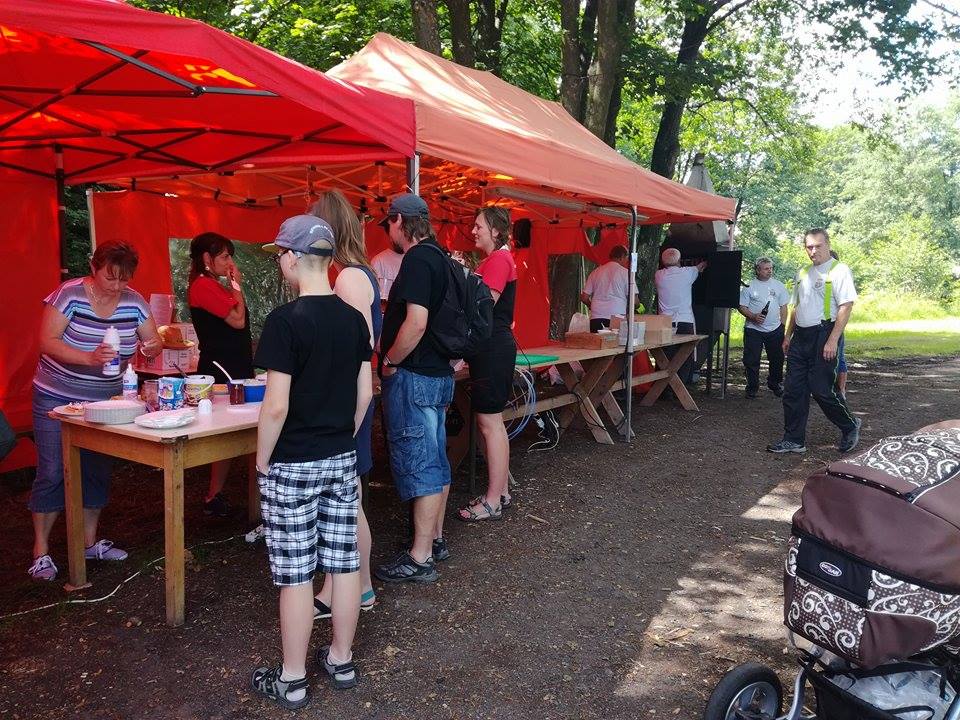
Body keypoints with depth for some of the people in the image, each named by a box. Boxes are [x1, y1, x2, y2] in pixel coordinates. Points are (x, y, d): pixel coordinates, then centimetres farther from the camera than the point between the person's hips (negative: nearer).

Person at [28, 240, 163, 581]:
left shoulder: (134, 301, -4)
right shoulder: (69, 294, -15)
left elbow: (153, 341, 1)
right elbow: (47, 341, -19)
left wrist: (152, 346, -23)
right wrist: (89, 357, -34)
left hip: (106, 400, 4)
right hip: (57, 398, -4)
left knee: (98, 471, 11)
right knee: (52, 473, -1)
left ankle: (90, 541, 25)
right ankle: (41, 550, 12)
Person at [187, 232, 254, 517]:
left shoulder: (213, 285, 18)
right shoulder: (204, 285, -12)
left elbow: (235, 326, 16)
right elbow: (238, 320, -15)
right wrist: (236, 285, -5)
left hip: (232, 369, 10)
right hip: (221, 370, -10)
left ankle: (215, 495, 18)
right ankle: (214, 498, 2)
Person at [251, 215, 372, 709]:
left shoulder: (285, 321, -17)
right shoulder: (353, 319, 2)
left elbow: (276, 406, -18)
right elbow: (364, 395, 6)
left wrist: (262, 462, -5)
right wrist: (342, 440, 16)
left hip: (292, 466, -6)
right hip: (341, 460, 6)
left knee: (295, 574, 6)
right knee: (343, 563, 14)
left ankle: (291, 681, 21)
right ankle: (341, 660, 30)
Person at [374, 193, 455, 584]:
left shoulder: (417, 259, -16)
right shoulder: (439, 256, 14)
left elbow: (416, 322, -27)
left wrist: (389, 361, -14)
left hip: (413, 375, -10)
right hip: (438, 372, 10)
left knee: (419, 465, -4)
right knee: (435, 460, 17)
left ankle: (419, 559, 5)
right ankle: (435, 539, 30)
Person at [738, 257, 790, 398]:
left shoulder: (778, 285, 7)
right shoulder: (749, 286, -1)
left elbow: (783, 307, 10)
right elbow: (742, 307, -3)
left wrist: (782, 325, 3)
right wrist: (753, 316, -19)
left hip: (775, 329, 3)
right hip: (754, 329, -3)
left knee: (777, 360, 11)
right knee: (751, 360, -1)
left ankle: (775, 384, 29)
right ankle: (752, 387, 12)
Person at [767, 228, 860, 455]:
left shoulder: (839, 271, -7)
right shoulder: (803, 273, 17)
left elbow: (846, 306, -14)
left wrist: (832, 341, -20)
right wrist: (788, 335, 19)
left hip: (824, 334, -7)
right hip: (800, 337, 7)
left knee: (821, 389, -5)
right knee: (793, 390, 6)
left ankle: (850, 427, 20)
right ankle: (793, 440, 14)